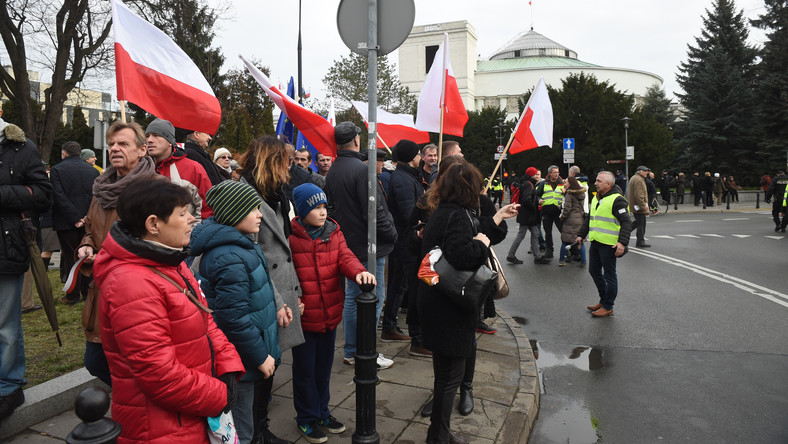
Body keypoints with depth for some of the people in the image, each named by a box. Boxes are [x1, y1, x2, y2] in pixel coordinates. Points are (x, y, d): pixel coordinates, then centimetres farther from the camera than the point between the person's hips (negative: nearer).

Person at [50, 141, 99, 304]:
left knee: (70, 257, 4)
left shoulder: (56, 170, -5)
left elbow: (59, 197, -14)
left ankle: (73, 295, 9)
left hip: (66, 223, -3)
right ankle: (87, 292, 17)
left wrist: (75, 219, -13)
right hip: (89, 223, 3)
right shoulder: (93, 171, 5)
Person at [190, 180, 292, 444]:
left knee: (259, 407, 32)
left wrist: (275, 307, 4)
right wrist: (261, 357, -19)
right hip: (242, 362, -10)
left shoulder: (241, 244, 5)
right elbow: (235, 318, -28)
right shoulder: (230, 259, -28)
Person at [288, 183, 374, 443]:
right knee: (305, 369, 11)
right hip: (304, 317, -5)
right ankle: (307, 418, 30)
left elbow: (345, 257, -7)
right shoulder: (290, 236, -13)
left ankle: (321, 412, 40)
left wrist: (358, 272, -27)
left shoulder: (333, 231, 3)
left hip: (330, 314, 5)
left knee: (324, 365, 21)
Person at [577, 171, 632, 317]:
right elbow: (589, 219, 25)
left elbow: (627, 223, -19)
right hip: (595, 242, 9)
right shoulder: (596, 198, 13)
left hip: (609, 245, -9)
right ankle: (603, 300, 33)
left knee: (609, 275, 2)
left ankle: (608, 307, 12)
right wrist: (582, 235, 24)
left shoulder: (616, 200, -14)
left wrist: (622, 242, -28)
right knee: (594, 271, 17)